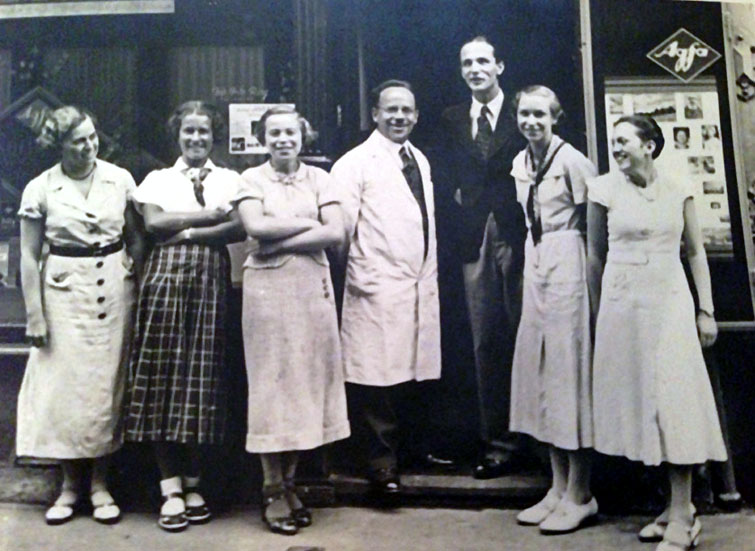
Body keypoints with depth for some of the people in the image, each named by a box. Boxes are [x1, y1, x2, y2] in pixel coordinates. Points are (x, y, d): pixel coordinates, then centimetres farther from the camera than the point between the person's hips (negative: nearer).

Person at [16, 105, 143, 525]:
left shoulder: (120, 179, 1)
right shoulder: (41, 189, -2)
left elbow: (136, 238, 8)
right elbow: (29, 257, 1)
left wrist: (139, 287, 2)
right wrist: (34, 314, -3)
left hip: (114, 289, 1)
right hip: (64, 292, -1)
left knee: (107, 384, 5)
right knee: (63, 386, 2)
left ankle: (100, 483, 18)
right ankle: (70, 483, 18)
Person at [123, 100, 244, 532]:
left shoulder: (230, 180, 14)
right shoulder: (158, 179, 16)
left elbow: (241, 228, -3)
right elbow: (153, 223, -2)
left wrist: (187, 232, -8)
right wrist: (210, 215, -4)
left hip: (211, 279, 0)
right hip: (166, 276, 0)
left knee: (202, 374, 0)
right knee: (164, 373, -5)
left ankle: (192, 484, 11)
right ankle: (172, 489, 1)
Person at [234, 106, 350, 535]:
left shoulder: (319, 178, 9)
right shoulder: (252, 178, 5)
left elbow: (336, 233, -4)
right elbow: (255, 227, -12)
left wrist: (281, 240, -10)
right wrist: (309, 223, -7)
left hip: (312, 286, 2)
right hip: (268, 287, -2)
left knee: (307, 377, 4)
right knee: (273, 380, 0)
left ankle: (290, 482, 17)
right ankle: (273, 491, 9)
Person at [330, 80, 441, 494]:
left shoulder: (420, 160, 18)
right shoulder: (356, 162, -4)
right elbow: (341, 226, -10)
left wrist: (431, 275, 15)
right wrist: (358, 273, -12)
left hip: (421, 286, 7)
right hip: (379, 290, -6)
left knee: (412, 373, 11)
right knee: (378, 380, -3)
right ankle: (381, 461, 9)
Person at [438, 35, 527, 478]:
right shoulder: (452, 120, 16)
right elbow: (447, 175, 14)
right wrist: (459, 196, -3)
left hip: (519, 236, -3)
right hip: (476, 239, 3)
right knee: (486, 345, 5)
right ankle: (499, 443, 14)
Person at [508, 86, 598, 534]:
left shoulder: (571, 160, -10)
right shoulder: (520, 163, 13)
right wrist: (535, 260, 14)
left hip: (568, 266, -8)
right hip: (536, 265, 8)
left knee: (570, 371, -3)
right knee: (542, 375, 9)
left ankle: (580, 496, 9)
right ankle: (559, 488, 20)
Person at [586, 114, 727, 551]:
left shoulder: (679, 190, 4)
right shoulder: (605, 190, 0)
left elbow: (696, 252, 8)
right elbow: (596, 255, 7)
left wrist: (706, 310, 4)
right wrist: (599, 311, 9)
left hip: (670, 302, 0)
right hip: (623, 302, 0)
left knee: (675, 400, -4)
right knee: (638, 399, 3)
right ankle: (677, 506, 17)